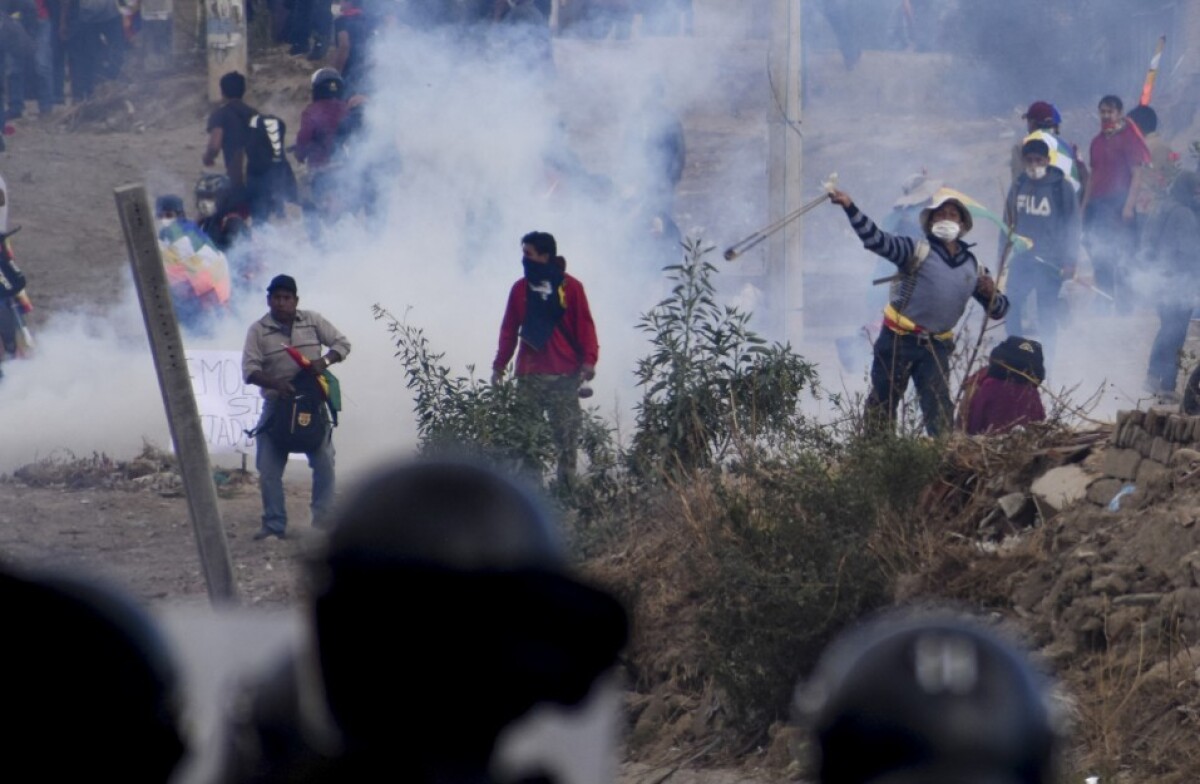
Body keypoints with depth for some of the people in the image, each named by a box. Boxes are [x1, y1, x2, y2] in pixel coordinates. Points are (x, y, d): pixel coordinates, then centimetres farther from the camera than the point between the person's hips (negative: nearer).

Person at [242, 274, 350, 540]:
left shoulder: (313, 321, 2)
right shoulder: (258, 331, -3)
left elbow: (342, 343, 5)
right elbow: (250, 370, -9)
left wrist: (325, 361, -16)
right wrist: (275, 383, -28)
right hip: (276, 404, 0)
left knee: (324, 463, -5)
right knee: (269, 468, -3)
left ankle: (323, 523, 2)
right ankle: (274, 525, 5)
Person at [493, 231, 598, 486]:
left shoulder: (570, 287, 2)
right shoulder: (520, 288, 11)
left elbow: (585, 325, 0)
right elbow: (509, 330, 12)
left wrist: (589, 359, -12)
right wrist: (499, 365, 6)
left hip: (565, 376, -2)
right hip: (529, 376, 2)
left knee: (566, 435, -2)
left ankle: (566, 484, 2)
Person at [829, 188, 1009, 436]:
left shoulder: (973, 268, 11)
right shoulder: (918, 251, -3)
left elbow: (998, 310, 16)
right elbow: (876, 240, -16)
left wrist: (992, 294, -9)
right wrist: (850, 208, -29)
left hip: (936, 347, 3)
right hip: (898, 339, -3)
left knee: (939, 409, -1)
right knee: (883, 404, 1)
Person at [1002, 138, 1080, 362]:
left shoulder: (1061, 188, -5)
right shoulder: (1018, 187, 7)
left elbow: (1072, 225, -5)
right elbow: (1007, 223, 14)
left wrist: (1070, 261, -9)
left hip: (1050, 261, -4)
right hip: (1022, 258, 4)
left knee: (1047, 311, 0)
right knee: (1011, 306, -1)